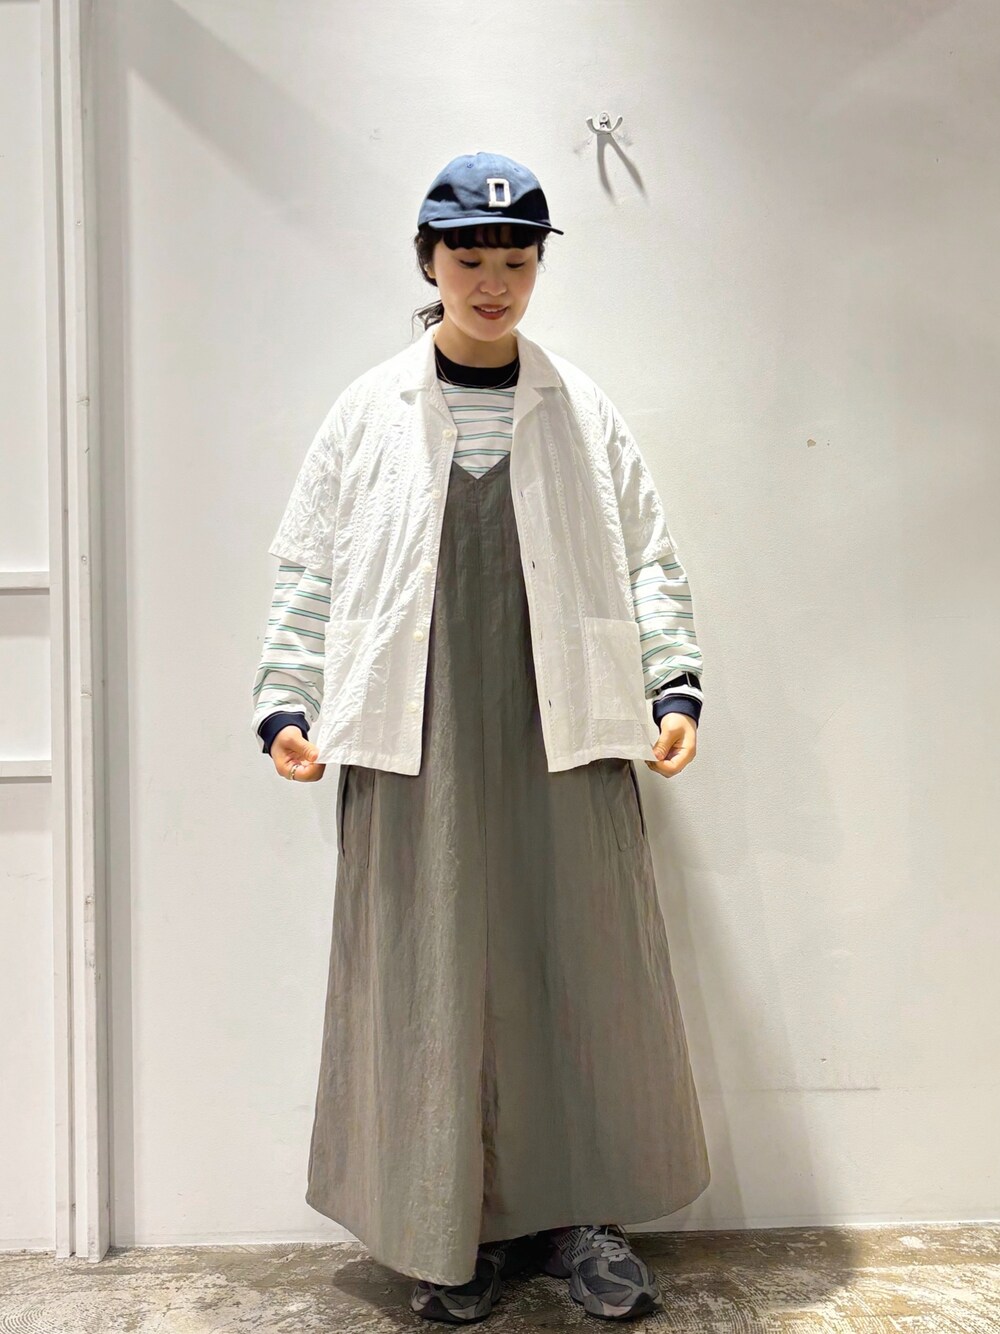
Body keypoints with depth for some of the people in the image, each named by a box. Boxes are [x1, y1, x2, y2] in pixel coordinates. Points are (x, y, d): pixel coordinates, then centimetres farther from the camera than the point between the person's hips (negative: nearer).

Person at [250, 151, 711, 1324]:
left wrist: (674, 688, -1)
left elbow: (648, 563, 10)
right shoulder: (371, 411, 7)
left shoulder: (584, 411, 9)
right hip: (419, 744, -1)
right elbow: (310, 570, 7)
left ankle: (575, 1216, 24)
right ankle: (450, 1232, 23)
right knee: (431, 984, 5)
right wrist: (286, 706, -1)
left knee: (582, 971, 5)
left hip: (565, 741, 1)